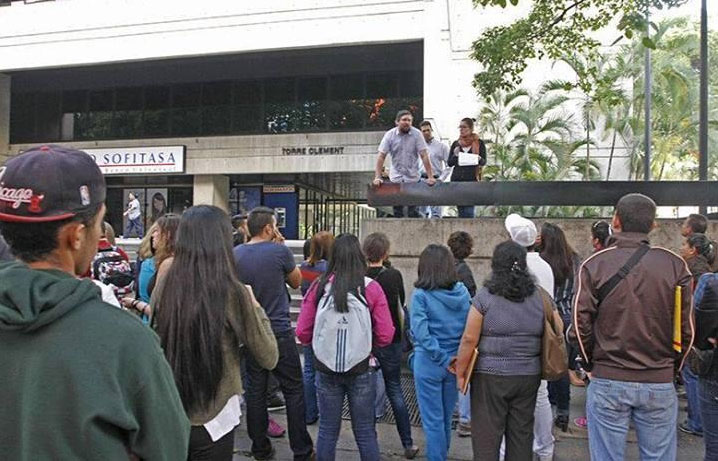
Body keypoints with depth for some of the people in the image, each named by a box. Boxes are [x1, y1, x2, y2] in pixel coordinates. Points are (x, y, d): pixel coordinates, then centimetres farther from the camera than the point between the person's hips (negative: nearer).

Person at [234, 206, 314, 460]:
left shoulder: (235, 254, 0)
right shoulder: (279, 251, -12)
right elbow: (296, 282, 4)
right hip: (280, 332, -4)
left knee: (255, 391, 13)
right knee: (294, 391, 6)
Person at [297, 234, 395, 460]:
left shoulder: (319, 287, -10)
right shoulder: (371, 288, -11)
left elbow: (302, 333, -6)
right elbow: (385, 336, -10)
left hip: (326, 370, 1)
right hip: (360, 370, -1)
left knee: (327, 431, 16)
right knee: (365, 433, 14)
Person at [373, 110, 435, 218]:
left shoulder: (416, 134, -5)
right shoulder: (390, 135, -3)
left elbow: (424, 156, -9)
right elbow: (381, 156, -5)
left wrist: (430, 177, -16)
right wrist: (377, 177, -15)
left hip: (413, 178, -1)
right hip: (396, 178, 1)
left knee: (413, 212, -2)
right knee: (397, 213, 4)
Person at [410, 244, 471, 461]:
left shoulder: (421, 295, -15)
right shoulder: (462, 291, -2)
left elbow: (421, 334, -22)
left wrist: (444, 360, -17)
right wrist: (457, 358, -2)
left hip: (429, 363, -5)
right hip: (456, 362, 5)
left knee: (433, 420, 7)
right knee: (446, 418, 22)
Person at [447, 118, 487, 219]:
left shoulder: (479, 143, 4)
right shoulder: (456, 144, 12)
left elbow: (484, 162, 5)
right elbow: (449, 163, 11)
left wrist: (479, 159, -18)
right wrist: (455, 155, -9)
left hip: (472, 179, -3)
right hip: (457, 179, 3)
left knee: (469, 209, -10)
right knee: (460, 209, 5)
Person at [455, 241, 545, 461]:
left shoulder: (485, 297, -10)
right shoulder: (539, 297, 2)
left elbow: (469, 339, -11)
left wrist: (460, 373, -1)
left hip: (490, 376, -4)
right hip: (529, 376, 4)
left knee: (486, 436, 6)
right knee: (522, 434, 15)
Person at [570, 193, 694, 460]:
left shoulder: (595, 265, -8)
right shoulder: (675, 265, -3)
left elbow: (580, 325, -9)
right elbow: (686, 329, -1)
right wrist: (673, 368, 14)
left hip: (608, 381, -1)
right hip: (660, 384, 2)